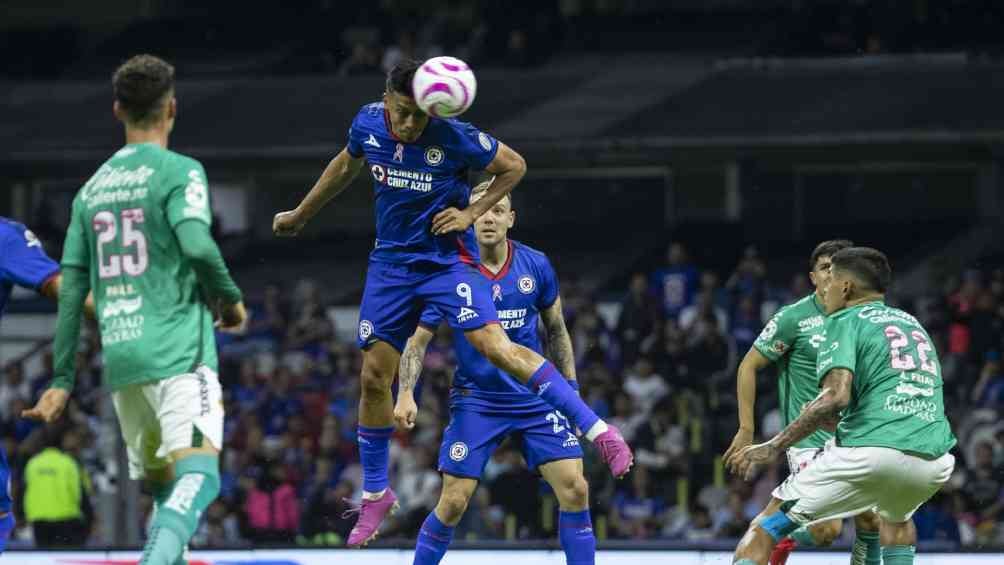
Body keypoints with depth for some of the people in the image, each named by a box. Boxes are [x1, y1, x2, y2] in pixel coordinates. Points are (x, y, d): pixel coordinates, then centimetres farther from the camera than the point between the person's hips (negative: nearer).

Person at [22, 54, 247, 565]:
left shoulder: (92, 187, 17)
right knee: (198, 474, -19)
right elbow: (197, 246, -18)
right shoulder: (179, 171, -2)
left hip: (119, 357, 6)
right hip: (179, 351, -6)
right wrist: (231, 300, 0)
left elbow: (71, 288, 14)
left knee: (163, 490, 18)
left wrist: (62, 379, 16)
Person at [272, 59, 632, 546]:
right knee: (374, 376, 4)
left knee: (494, 344, -24)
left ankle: (598, 431, -24)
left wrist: (470, 213, -13)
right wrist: (300, 215, 28)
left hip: (447, 259, -5)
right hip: (391, 263, 5)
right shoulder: (368, 124, -6)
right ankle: (375, 494, 22)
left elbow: (513, 165, -4)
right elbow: (347, 165, 17)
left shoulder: (453, 137, -20)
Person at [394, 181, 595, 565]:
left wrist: (570, 386, 7)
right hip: (476, 400, -2)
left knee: (575, 488, -9)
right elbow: (418, 339, -4)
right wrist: (406, 394, -17)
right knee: (453, 503, -6)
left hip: (536, 398, 2)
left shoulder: (536, 266, -2)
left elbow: (556, 330, 11)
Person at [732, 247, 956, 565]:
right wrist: (829, 421, 42)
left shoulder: (845, 321, 5)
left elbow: (835, 396, -12)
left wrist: (775, 446, -8)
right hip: (935, 462, 6)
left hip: (869, 455, -6)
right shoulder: (912, 323, 26)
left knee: (764, 529, 3)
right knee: (896, 516, 41)